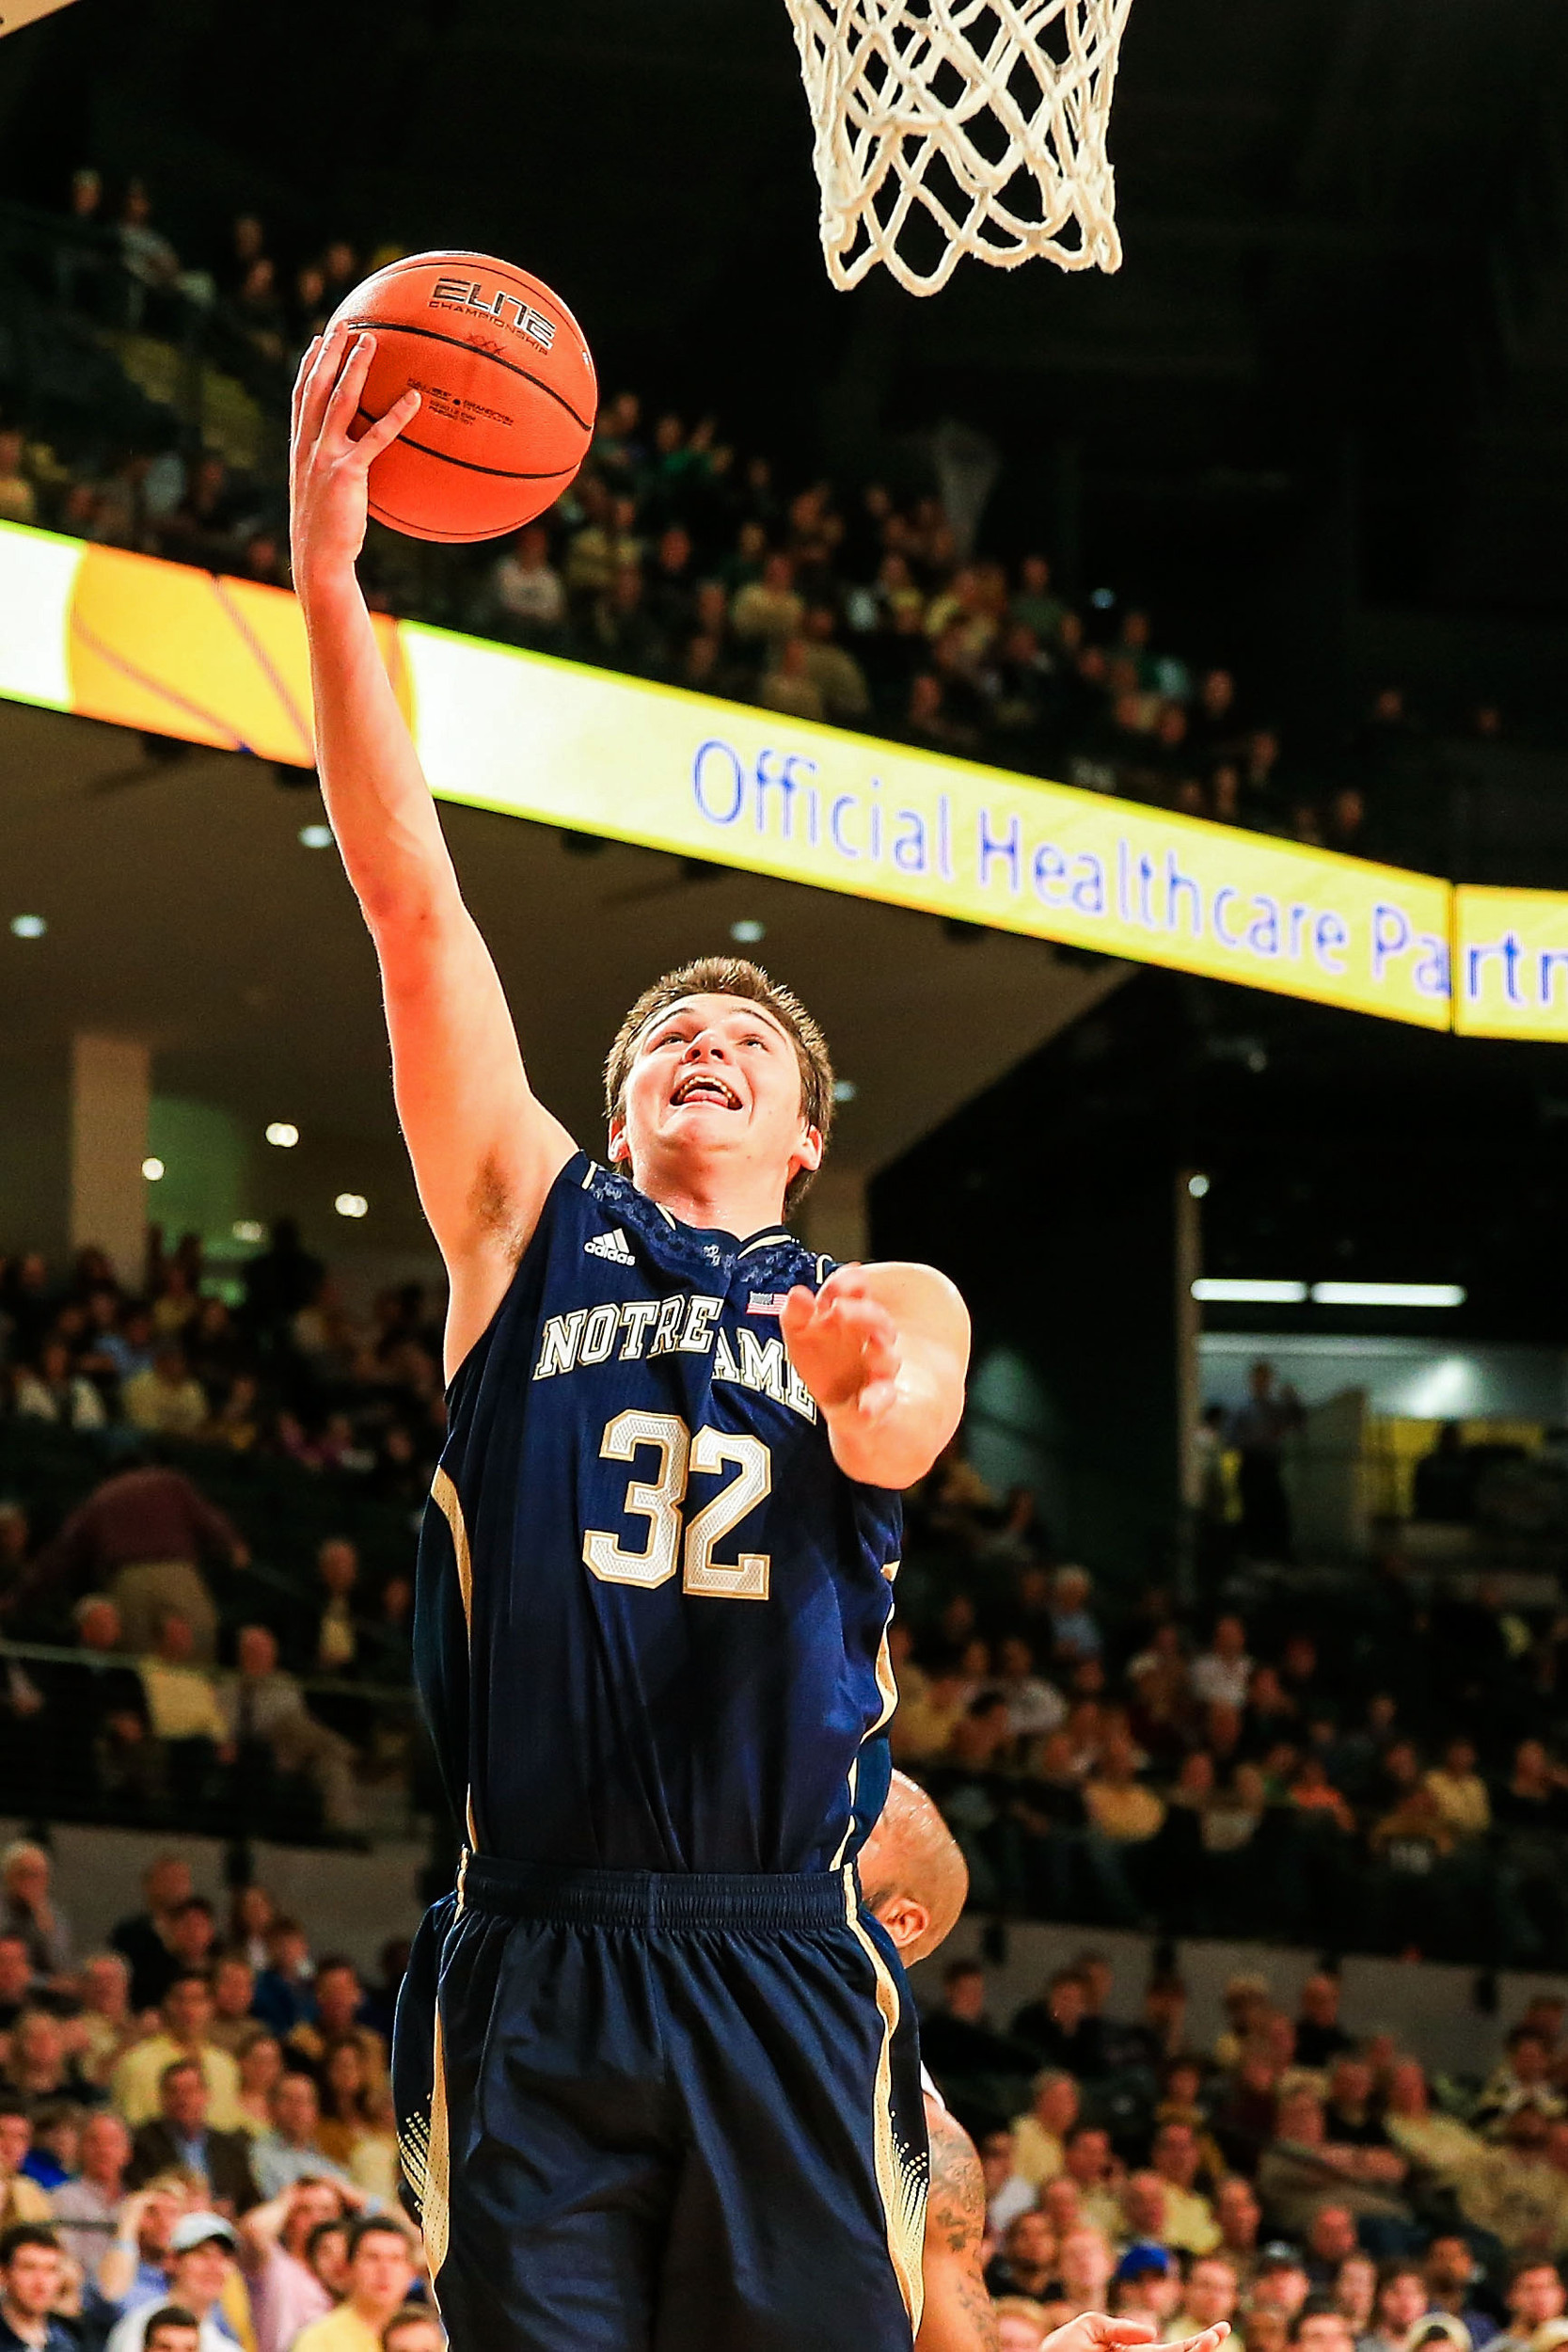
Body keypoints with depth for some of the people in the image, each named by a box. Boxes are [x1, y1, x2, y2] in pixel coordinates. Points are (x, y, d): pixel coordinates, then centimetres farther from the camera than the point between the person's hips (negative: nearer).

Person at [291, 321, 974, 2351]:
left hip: (782, 1973, 0)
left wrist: (867, 1396, -34)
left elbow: (902, 1432, -9)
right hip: (535, 1969, 0)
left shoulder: (889, 1309, 15)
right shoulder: (529, 1227, 14)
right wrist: (326, 561, 0)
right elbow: (410, 896, 7)